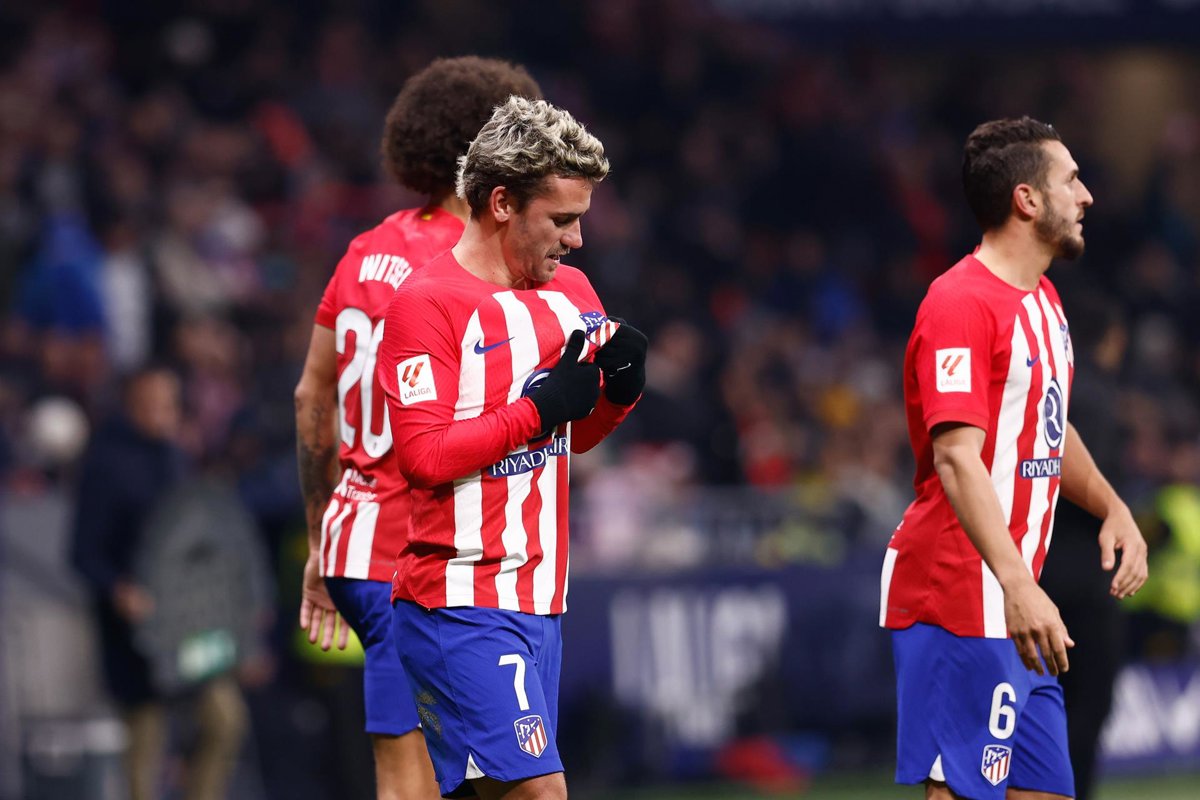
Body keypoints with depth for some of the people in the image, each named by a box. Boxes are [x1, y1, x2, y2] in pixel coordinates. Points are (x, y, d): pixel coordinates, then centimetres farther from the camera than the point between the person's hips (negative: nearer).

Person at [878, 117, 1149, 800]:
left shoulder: (1043, 301, 16)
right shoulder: (962, 302, -15)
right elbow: (957, 458, -25)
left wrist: (1113, 510, 14)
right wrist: (1017, 584, -34)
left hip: (1017, 606, 10)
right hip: (963, 599, -10)